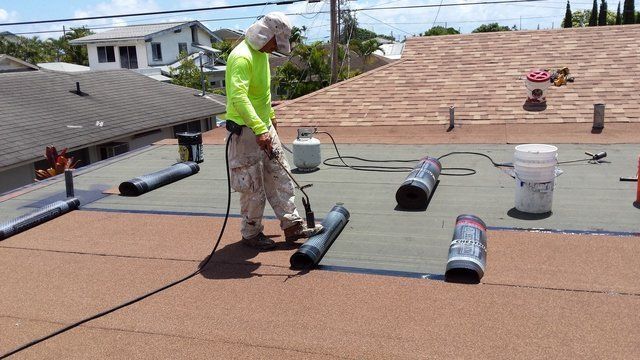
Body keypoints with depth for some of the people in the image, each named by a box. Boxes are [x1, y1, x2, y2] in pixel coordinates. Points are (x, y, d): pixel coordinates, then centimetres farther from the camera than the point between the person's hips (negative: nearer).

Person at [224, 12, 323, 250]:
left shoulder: (262, 53, 9)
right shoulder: (242, 57, -23)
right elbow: (238, 97, -36)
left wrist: (270, 115, 29)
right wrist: (259, 130, -42)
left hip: (264, 127, 10)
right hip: (245, 131, -10)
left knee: (280, 177, 11)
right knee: (253, 187, 1)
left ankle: (292, 226, 19)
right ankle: (251, 233, 19)